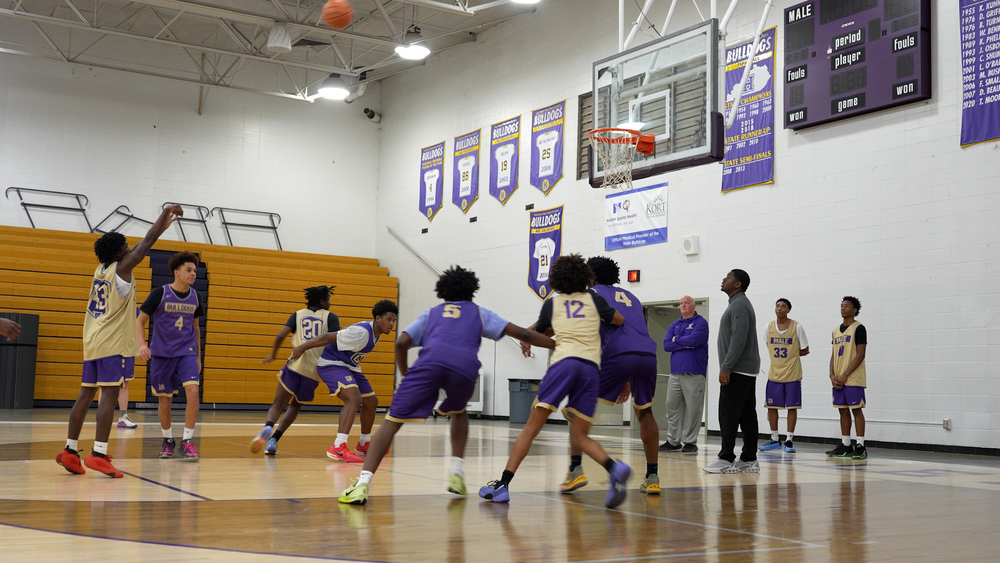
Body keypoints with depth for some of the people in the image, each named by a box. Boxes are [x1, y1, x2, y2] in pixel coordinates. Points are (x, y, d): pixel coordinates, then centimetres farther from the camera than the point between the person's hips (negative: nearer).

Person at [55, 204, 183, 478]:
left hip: (93, 343, 9)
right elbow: (146, 242, -4)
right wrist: (166, 213, 8)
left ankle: (70, 450, 12)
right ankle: (98, 454, -17)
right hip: (114, 344, -8)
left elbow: (139, 248, 28)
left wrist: (163, 225, 33)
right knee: (109, 395, -11)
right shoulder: (121, 268, -6)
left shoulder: (101, 269, 16)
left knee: (86, 394, 10)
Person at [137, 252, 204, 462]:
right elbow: (140, 320, -3)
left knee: (193, 391, -18)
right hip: (162, 354, -2)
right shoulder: (160, 293, -7)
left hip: (187, 352, 2)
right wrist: (142, 344, -20)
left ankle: (187, 441, -9)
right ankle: (168, 440, 27)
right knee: (165, 400, 5)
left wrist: (198, 356, 18)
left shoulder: (194, 297, 4)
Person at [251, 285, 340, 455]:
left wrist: (272, 355, 14)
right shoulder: (331, 317, 10)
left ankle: (268, 427, -29)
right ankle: (273, 440, 4)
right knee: (295, 405, 20)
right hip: (315, 371, 0)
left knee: (279, 404, 4)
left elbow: (281, 335, 0)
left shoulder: (298, 314, 15)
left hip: (295, 365, 0)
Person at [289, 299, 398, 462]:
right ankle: (338, 448, -40)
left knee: (371, 402, 17)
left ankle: (364, 444, 35)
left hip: (348, 366, 10)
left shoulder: (375, 332, 2)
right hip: (331, 364, -10)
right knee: (354, 398, -31)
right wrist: (302, 347, -19)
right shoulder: (361, 332, -28)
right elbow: (329, 337, -25)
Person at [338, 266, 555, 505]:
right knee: (458, 412, 34)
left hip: (430, 362, -1)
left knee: (392, 421, 2)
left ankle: (363, 483, -15)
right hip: (465, 367, 1)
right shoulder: (479, 312, 33)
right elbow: (520, 333, 24)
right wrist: (558, 345, 30)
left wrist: (405, 375, 31)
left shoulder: (431, 313, 34)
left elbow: (401, 343, 18)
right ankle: (457, 475, 23)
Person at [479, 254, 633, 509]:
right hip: (591, 367, 2)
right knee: (579, 438, 5)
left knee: (531, 427, 0)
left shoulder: (552, 303, 18)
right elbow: (620, 321, 26)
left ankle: (503, 484, -7)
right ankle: (615, 468, -20)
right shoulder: (593, 298, 18)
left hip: (564, 362, -2)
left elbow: (537, 334, 30)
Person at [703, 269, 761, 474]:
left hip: (737, 371, -10)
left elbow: (738, 340, -22)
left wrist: (726, 368, -23)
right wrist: (727, 367, 21)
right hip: (746, 371, 10)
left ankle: (726, 459, -8)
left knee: (728, 415, -9)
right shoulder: (739, 304, 20)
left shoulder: (739, 305, -13)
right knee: (747, 417, 8)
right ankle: (749, 460, 9)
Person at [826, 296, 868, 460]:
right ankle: (845, 445, 15)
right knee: (843, 410, 9)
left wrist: (845, 375, -16)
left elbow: (860, 354, -12)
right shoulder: (836, 330, 16)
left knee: (856, 409, -7)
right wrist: (832, 375, 1)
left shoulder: (859, 328, -6)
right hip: (838, 379, 7)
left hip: (853, 379, -7)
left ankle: (860, 446, -5)